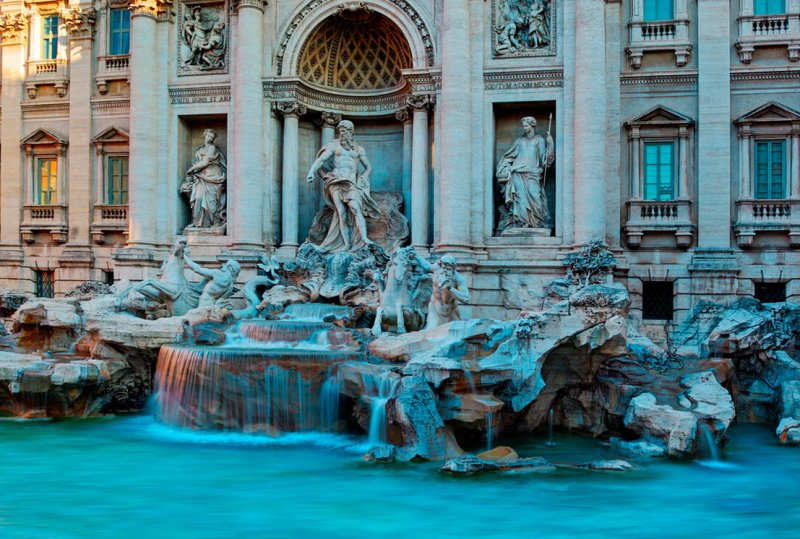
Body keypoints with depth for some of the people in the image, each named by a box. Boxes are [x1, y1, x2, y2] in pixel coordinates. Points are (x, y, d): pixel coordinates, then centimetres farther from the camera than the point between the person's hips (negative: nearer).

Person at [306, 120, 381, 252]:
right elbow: (321, 159, -3)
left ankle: (364, 239, -36)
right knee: (342, 213, -13)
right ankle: (347, 245, -15)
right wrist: (312, 171, -21)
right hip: (336, 181, -1)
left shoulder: (359, 149, 18)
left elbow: (368, 167, 24)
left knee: (355, 208, -22)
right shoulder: (334, 145, 10)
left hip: (351, 183, 1)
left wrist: (362, 179, 6)